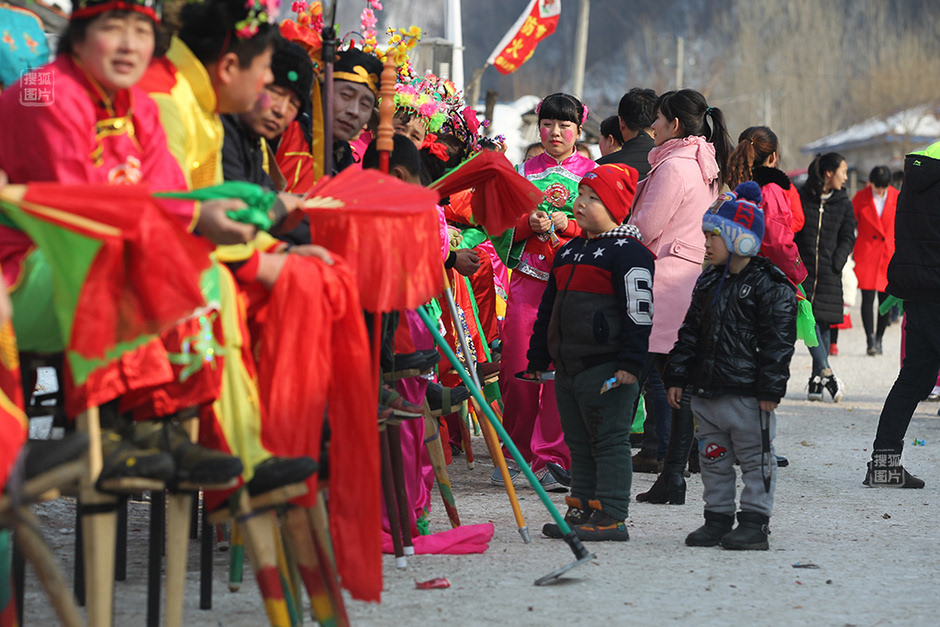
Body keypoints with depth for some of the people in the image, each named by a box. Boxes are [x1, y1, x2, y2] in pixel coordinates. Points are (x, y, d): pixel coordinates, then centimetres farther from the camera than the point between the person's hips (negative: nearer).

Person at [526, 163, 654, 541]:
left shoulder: (628, 252, -8)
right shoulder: (568, 252, 19)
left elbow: (640, 311, -14)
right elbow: (548, 308, 25)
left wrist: (630, 362, -19)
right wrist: (537, 359, 23)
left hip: (606, 368, -9)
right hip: (568, 366, 9)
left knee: (609, 442, -5)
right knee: (579, 444, 12)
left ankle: (610, 517, -5)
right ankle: (582, 510, 18)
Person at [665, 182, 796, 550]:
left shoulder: (770, 286, -11)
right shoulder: (708, 283, 11)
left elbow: (778, 341, -13)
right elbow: (690, 333, 16)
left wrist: (771, 389, -16)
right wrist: (678, 377, 11)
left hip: (747, 394, -7)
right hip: (707, 390, 7)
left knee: (755, 459, 1)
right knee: (713, 460, 13)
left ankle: (754, 522, 6)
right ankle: (718, 517, 22)